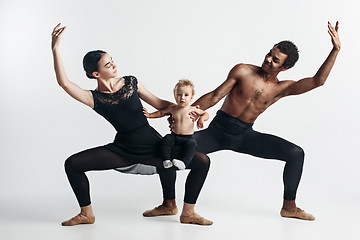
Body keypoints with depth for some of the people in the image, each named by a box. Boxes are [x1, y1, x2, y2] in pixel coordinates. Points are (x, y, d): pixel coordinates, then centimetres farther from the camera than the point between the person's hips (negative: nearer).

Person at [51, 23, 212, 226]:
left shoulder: (131, 82, -1)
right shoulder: (95, 99, -7)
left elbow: (160, 104, 7)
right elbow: (64, 82, -21)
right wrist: (55, 49, -25)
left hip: (153, 146, 1)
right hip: (123, 150, -1)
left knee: (203, 161, -14)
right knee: (72, 164, -13)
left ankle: (188, 213, 1)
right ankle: (86, 214, 6)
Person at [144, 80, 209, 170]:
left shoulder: (193, 109, 0)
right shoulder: (173, 108, 7)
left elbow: (206, 114, 7)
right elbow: (161, 113, 21)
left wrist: (201, 119, -15)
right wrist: (149, 115, 12)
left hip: (188, 138, -3)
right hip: (174, 136, 3)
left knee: (191, 143, -32)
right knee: (166, 139, -25)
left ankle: (184, 162, -41)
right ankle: (166, 160, -24)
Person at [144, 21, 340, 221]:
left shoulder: (282, 88, -2)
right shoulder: (243, 71, -7)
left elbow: (317, 81, -15)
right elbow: (214, 96, -8)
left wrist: (335, 50, -21)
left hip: (244, 136, 2)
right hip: (217, 130, -2)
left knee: (296, 153, -12)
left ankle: (289, 207, 6)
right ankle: (168, 203, 2)